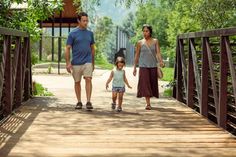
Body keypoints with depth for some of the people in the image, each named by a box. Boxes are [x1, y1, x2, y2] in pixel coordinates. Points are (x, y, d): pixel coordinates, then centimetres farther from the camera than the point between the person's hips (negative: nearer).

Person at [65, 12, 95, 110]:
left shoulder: (90, 33, 8)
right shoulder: (73, 34, -3)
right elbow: (67, 48, -3)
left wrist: (93, 62, 17)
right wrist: (68, 63, -10)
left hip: (87, 62, 1)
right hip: (76, 63, -1)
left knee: (88, 80, -13)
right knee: (77, 82, 9)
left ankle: (88, 102, -14)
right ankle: (79, 102, 20)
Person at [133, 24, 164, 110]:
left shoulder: (155, 41, 6)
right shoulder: (140, 43, 4)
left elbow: (158, 53, -2)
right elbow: (137, 56, 9)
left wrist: (161, 62, -20)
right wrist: (134, 67, 8)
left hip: (153, 66, 2)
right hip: (143, 66, -2)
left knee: (152, 84, 6)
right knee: (145, 84, -11)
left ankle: (148, 102, 22)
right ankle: (148, 103, -15)